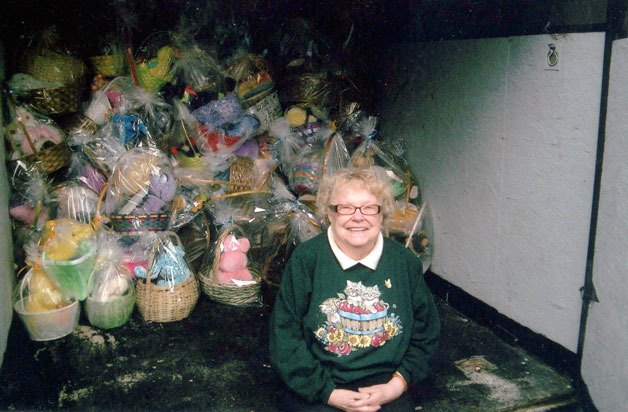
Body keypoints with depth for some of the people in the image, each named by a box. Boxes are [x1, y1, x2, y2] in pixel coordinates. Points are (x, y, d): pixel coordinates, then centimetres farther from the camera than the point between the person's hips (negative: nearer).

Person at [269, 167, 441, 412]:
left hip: (385, 391, 3)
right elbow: (285, 338, -6)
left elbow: (426, 336, 9)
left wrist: (397, 385, -3)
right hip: (316, 392, -2)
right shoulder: (305, 260, -6)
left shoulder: (406, 263, 2)